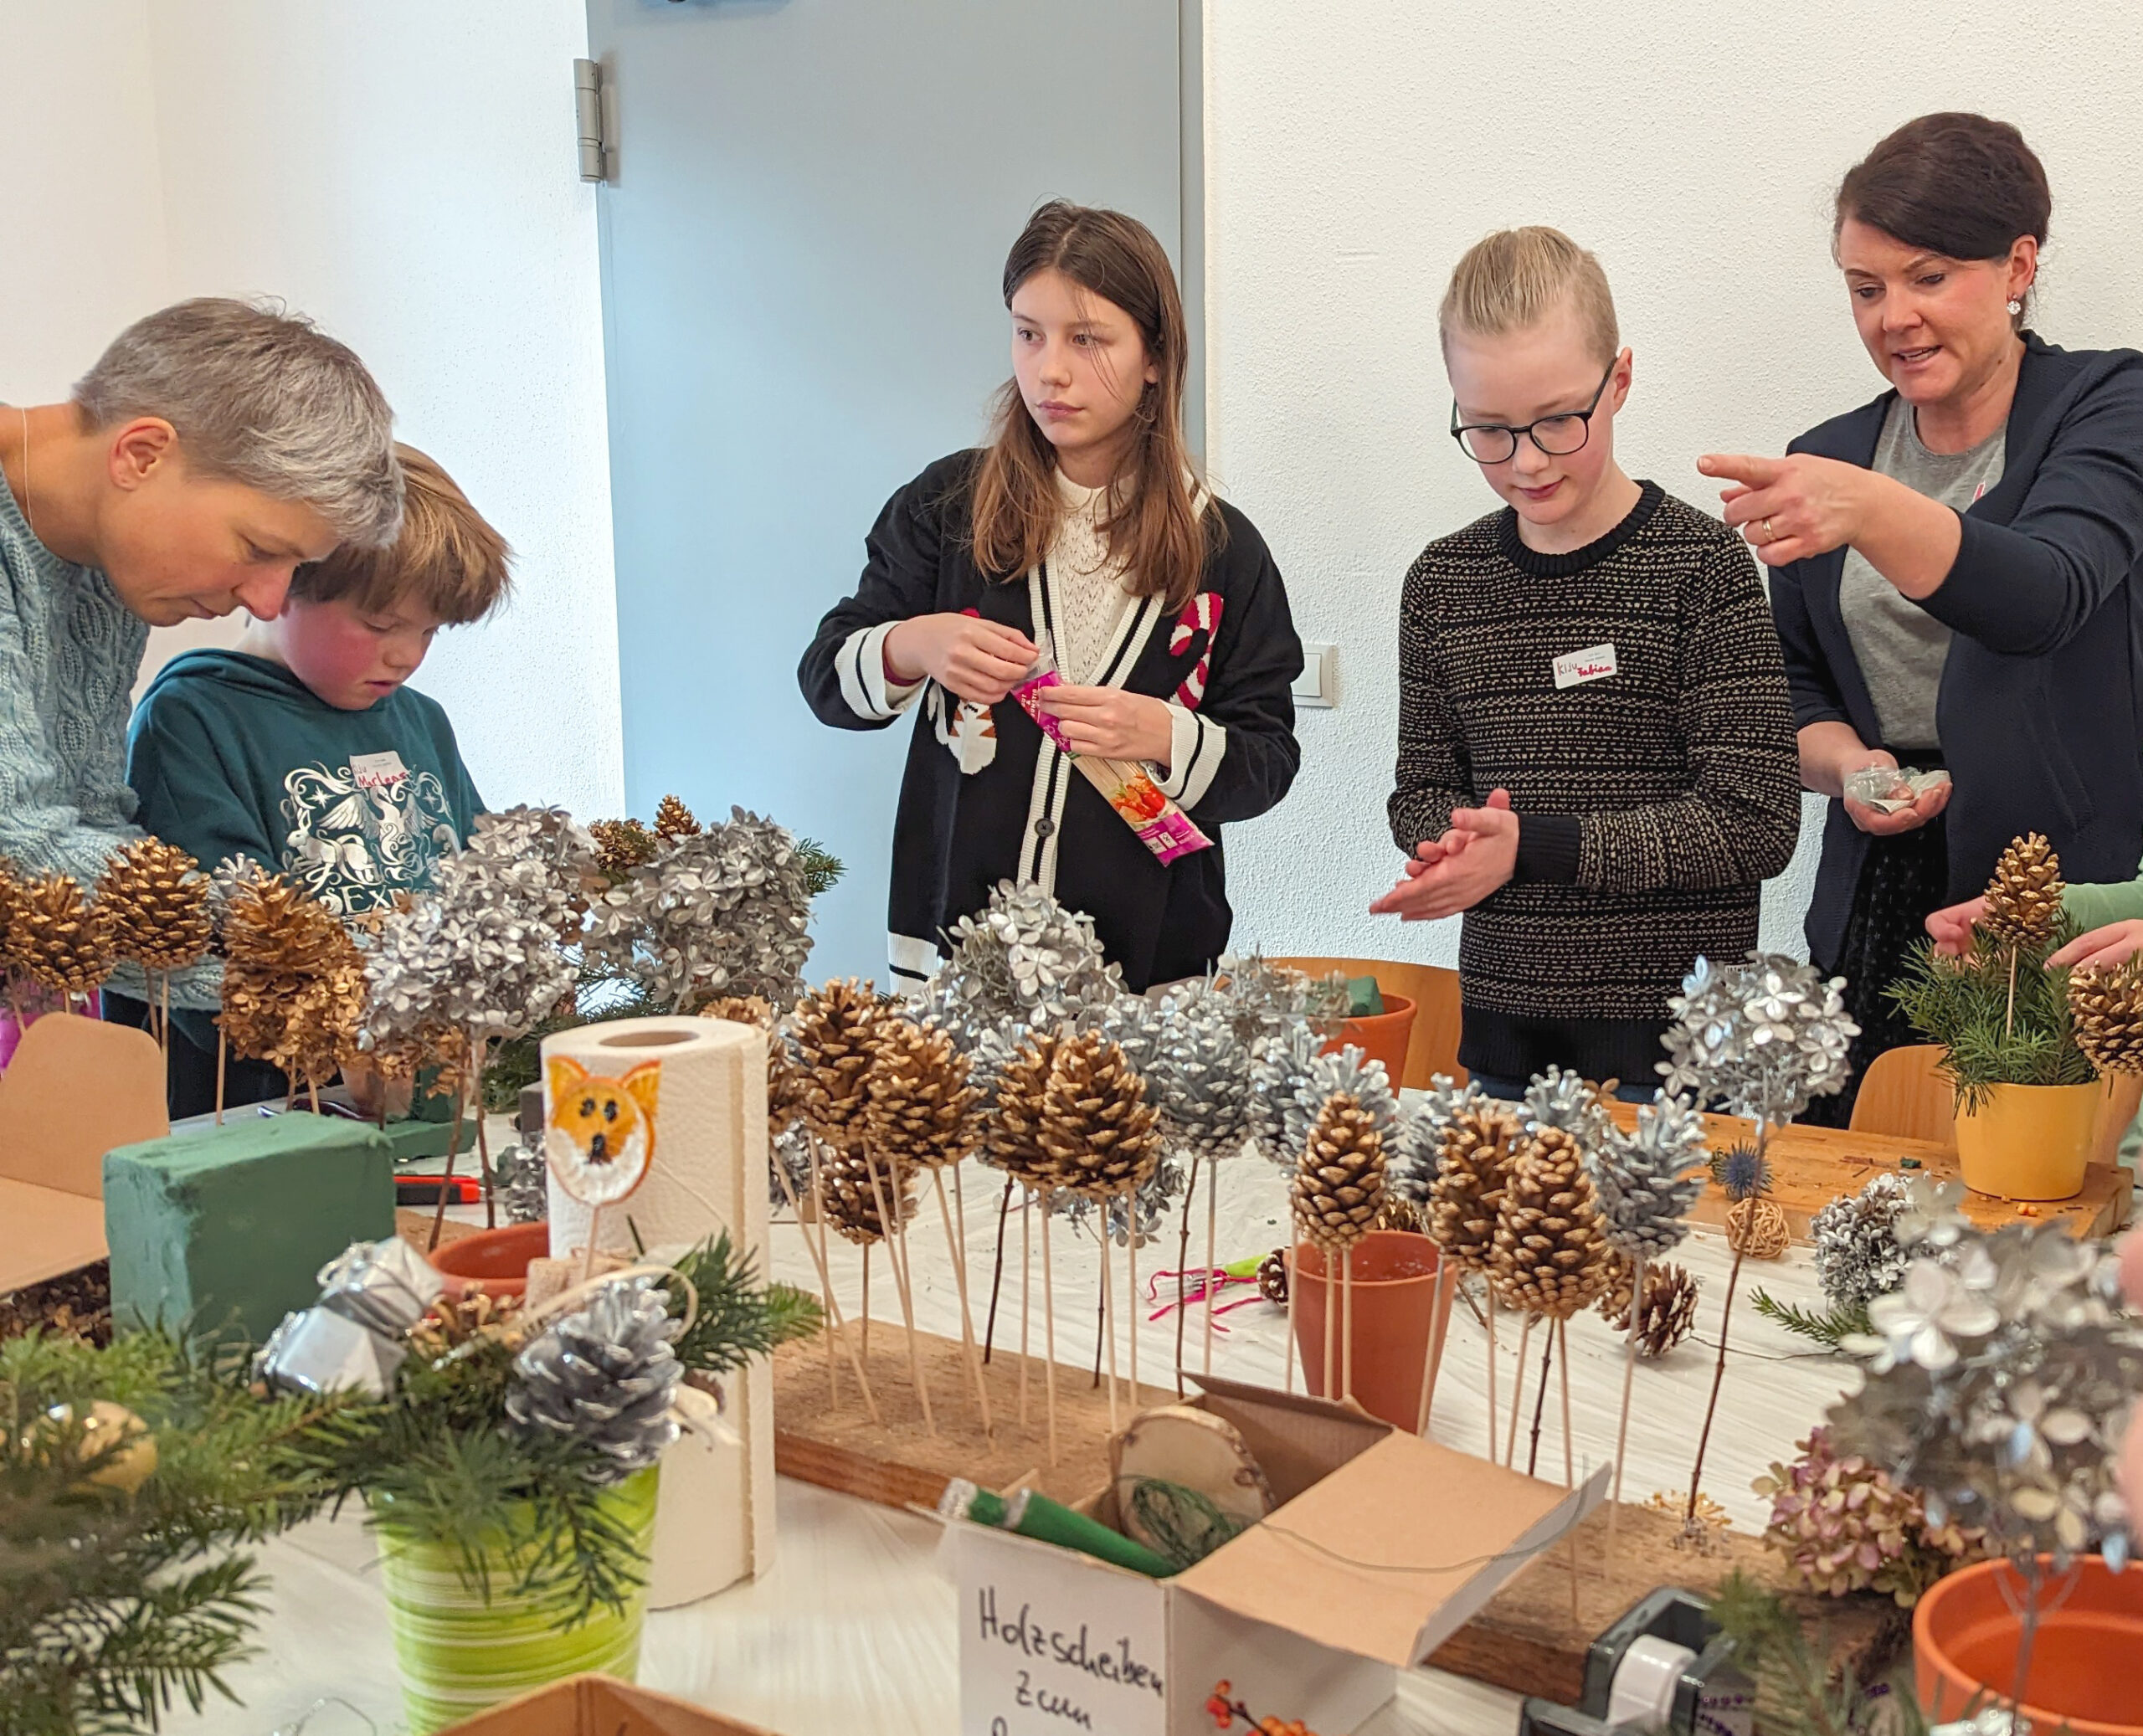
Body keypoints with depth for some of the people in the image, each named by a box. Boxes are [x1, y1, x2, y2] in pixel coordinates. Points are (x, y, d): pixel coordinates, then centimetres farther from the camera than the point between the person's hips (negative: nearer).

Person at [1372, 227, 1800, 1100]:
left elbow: (1753, 823, -12)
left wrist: (1530, 847, -18)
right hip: (1501, 1024, 4)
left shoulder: (1702, 565, -9)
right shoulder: (1444, 581, 6)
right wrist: (1453, 838, -12)